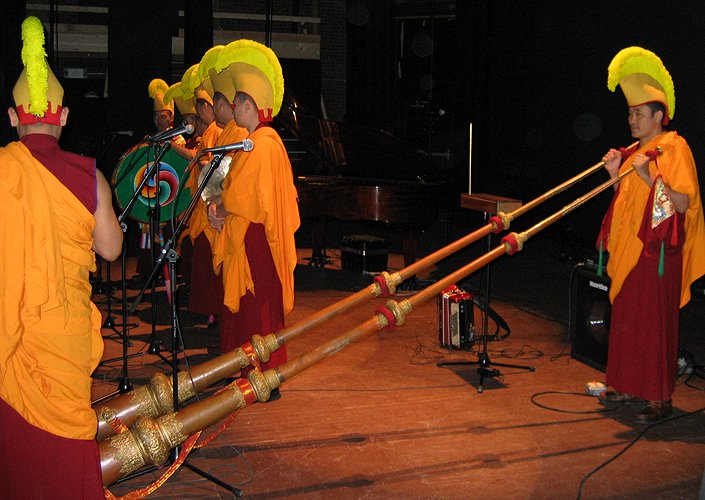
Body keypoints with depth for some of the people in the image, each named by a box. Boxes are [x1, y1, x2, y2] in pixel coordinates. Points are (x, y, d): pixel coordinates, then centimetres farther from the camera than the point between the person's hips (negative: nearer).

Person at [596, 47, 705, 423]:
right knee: (626, 318, 12)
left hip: (657, 251, -8)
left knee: (655, 322, -5)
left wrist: (648, 176, -25)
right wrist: (617, 174, 5)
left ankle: (661, 398, 2)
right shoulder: (639, 150, 16)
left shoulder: (674, 148, -9)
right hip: (630, 250, 9)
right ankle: (629, 386, 22)